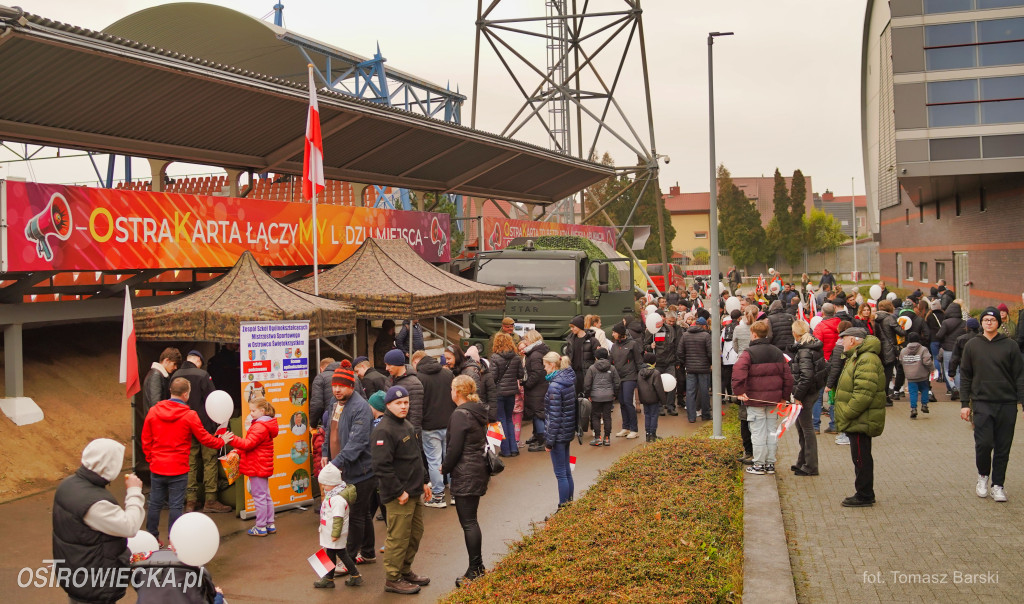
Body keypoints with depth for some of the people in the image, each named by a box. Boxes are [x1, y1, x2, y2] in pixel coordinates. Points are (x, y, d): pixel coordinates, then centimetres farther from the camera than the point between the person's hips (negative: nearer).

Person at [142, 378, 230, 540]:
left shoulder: (153, 412, 0)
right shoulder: (189, 415, -12)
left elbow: (146, 440, 6)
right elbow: (204, 438, -4)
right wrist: (221, 442, 13)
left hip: (157, 467, 4)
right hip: (178, 470, -4)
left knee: (155, 504, 14)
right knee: (176, 506, 4)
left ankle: (152, 538, 24)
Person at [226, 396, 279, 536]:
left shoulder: (260, 427, -19)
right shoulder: (265, 424, 14)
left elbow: (249, 443, -27)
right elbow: (252, 445, 17)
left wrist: (232, 440, -31)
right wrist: (239, 452, 9)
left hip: (257, 468, -11)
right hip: (263, 467, 11)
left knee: (259, 497, -3)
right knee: (266, 496, 16)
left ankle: (261, 527, 4)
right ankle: (270, 525, 24)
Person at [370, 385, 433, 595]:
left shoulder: (408, 426, 14)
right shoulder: (384, 431, -17)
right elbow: (382, 467, -23)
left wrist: (424, 481, 18)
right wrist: (399, 491, -20)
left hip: (415, 493, 10)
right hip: (399, 496, -9)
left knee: (415, 533, 17)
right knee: (398, 537, -2)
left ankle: (405, 571, 32)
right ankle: (392, 579, 11)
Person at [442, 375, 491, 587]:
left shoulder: (460, 415, -17)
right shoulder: (478, 411, 11)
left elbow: (455, 448, -18)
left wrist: (445, 467, -1)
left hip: (465, 474, -9)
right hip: (479, 469, 9)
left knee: (468, 522, -2)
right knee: (471, 520, 17)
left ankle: (474, 570, 3)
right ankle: (478, 566, 23)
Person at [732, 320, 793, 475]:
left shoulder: (749, 353, -11)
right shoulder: (778, 353, 8)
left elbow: (738, 372, -27)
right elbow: (788, 376, 9)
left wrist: (739, 391, -20)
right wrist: (784, 396, 16)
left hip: (755, 399, -5)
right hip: (773, 399, 5)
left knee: (758, 432, 1)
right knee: (771, 431, 12)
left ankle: (759, 464, 6)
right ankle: (770, 464, 17)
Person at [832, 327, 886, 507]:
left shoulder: (867, 360, -20)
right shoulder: (857, 357, 16)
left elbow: (863, 394, -27)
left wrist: (846, 415, -21)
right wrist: (844, 416, 17)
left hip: (861, 421, -11)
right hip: (857, 420, 11)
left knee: (861, 458, -2)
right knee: (861, 457, 16)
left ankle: (864, 496, 6)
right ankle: (864, 494, 25)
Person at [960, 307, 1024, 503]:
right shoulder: (972, 345, 6)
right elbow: (965, 376, 8)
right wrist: (964, 404, 3)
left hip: (1007, 404, 0)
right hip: (982, 403, 0)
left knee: (1003, 447, 4)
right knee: (983, 443, -8)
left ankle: (998, 485, 17)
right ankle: (983, 476, 18)